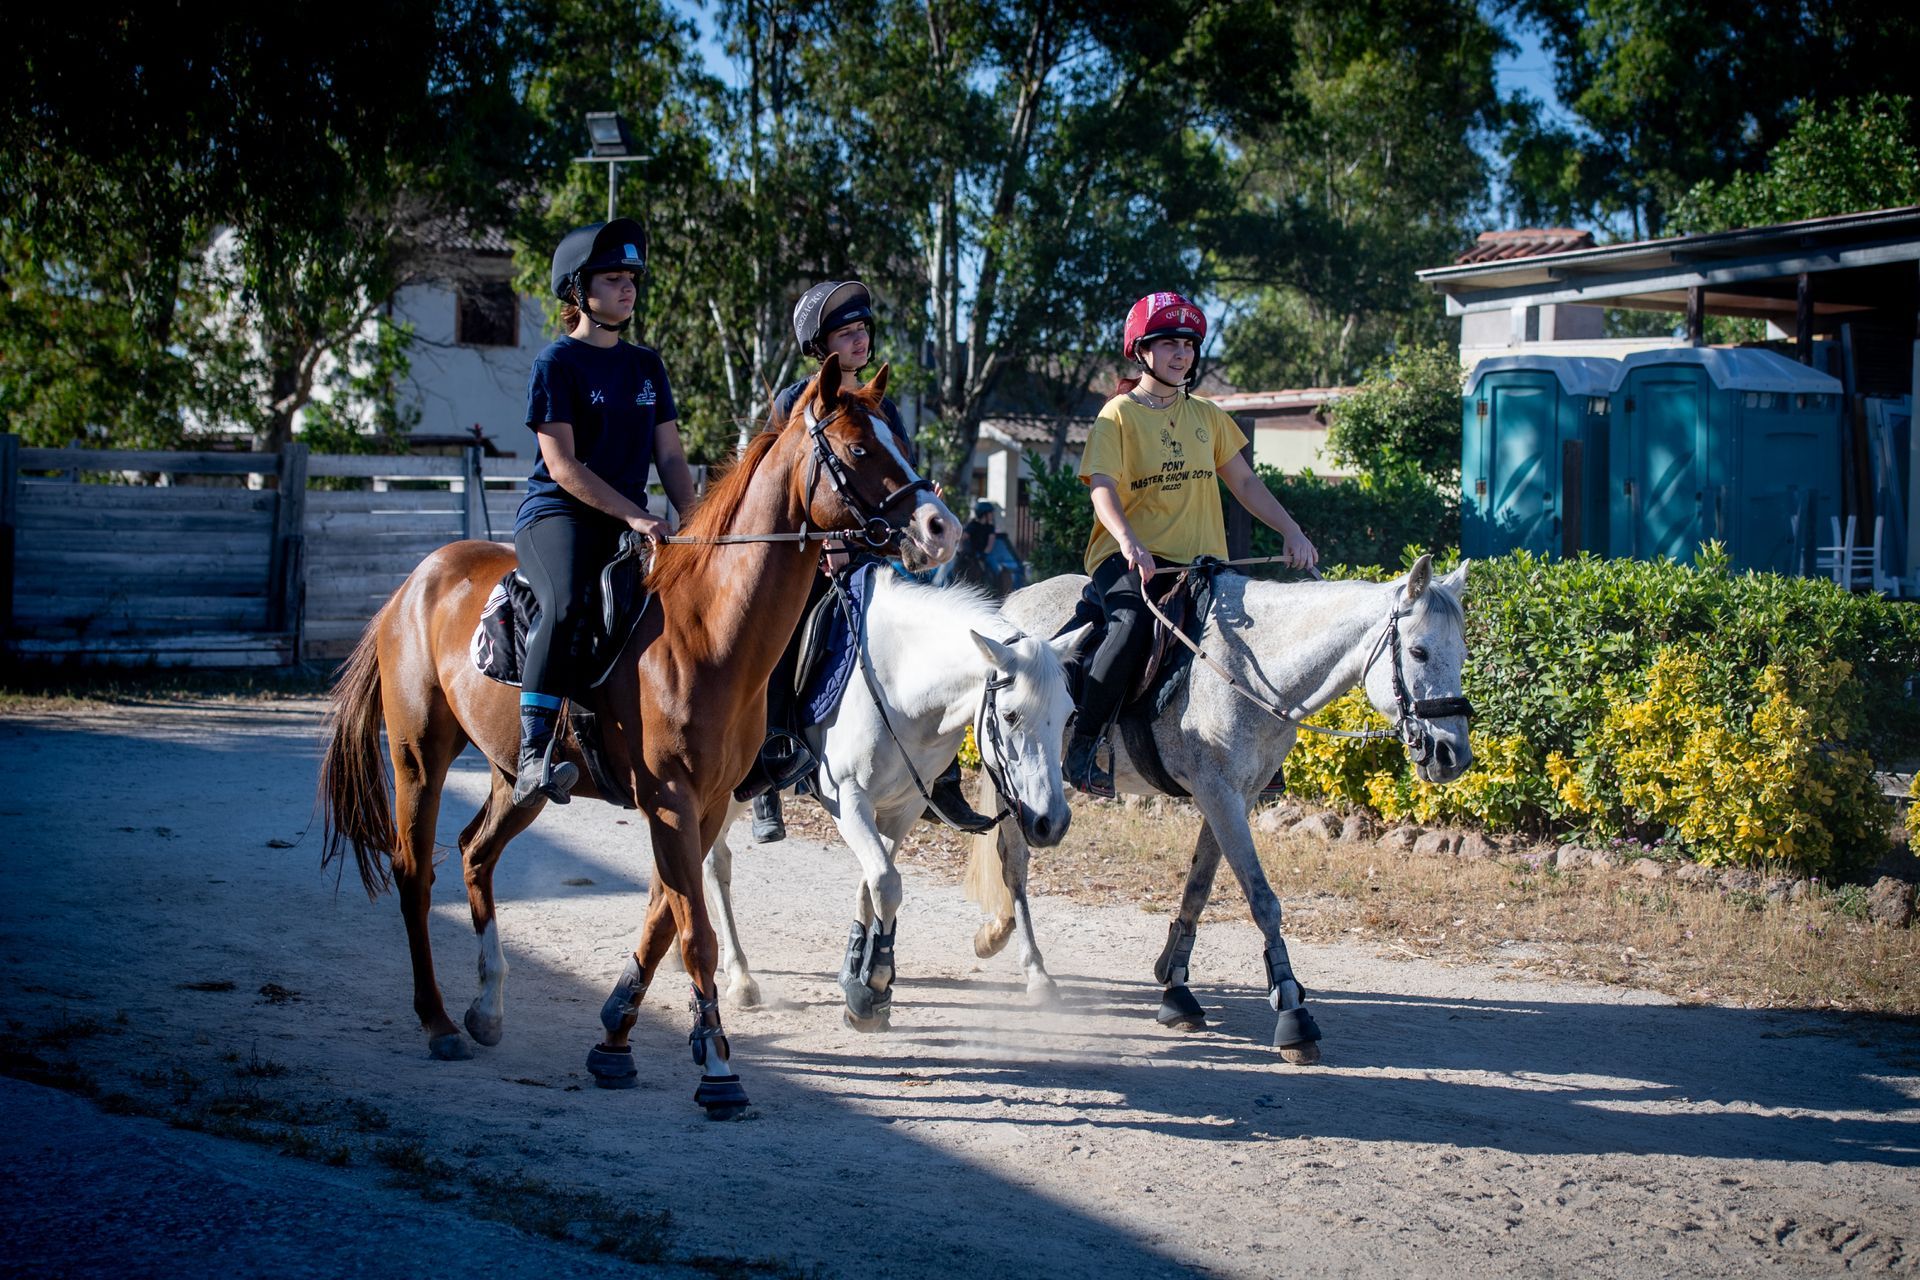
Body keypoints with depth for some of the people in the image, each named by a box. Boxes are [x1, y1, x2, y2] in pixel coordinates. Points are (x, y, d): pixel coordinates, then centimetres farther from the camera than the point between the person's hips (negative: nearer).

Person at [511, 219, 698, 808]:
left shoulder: (646, 365, 17)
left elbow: (670, 457, 14)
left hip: (632, 522, 7)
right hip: (559, 512, -7)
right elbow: (562, 464, -11)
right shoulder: (557, 362, -3)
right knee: (567, 605, -36)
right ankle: (533, 754, -39)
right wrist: (635, 516, -19)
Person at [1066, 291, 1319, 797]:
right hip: (1128, 558, -6)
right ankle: (1081, 748, -27)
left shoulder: (1206, 415, 16)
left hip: (1198, 561, 6)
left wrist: (1291, 533, 4)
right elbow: (1103, 486, -15)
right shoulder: (1119, 415, -1)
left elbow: (1244, 482, 18)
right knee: (1132, 624, -35)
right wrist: (1130, 545, -33)